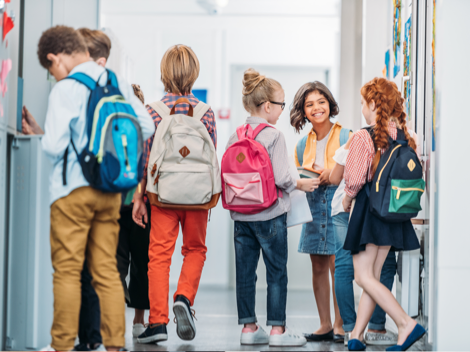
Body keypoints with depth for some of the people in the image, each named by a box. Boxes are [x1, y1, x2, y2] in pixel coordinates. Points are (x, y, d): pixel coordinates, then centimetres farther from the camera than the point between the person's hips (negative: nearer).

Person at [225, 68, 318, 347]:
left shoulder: (235, 137, 5)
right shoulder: (274, 136, -12)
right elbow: (281, 178, -17)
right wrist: (300, 184, 0)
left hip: (241, 215, 6)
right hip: (270, 214, -6)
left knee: (245, 272, 8)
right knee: (277, 272, 3)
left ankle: (249, 327, 13)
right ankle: (278, 330, 4)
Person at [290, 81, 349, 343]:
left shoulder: (345, 137, -2)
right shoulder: (303, 144, 13)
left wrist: (334, 174, -18)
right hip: (314, 206, 5)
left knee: (337, 265, -8)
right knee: (318, 267, 6)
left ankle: (339, 325, 0)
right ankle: (325, 325, 14)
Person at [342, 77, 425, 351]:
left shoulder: (364, 137, -14)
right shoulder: (405, 137, 4)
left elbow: (355, 179, -16)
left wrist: (347, 200, 2)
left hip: (369, 209, -7)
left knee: (364, 276, -2)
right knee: (373, 276, 12)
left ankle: (407, 324, -13)